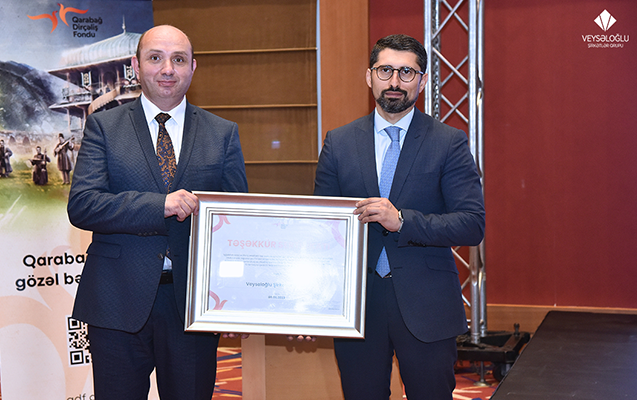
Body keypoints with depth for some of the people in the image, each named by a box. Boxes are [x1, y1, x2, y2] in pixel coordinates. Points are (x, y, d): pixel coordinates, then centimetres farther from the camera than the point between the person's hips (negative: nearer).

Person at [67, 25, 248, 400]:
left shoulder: (224, 134, 8)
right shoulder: (103, 126, 3)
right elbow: (81, 205, -8)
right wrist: (160, 204, -22)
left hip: (194, 302, 1)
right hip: (118, 302, -1)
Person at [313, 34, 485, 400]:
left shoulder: (449, 143, -1)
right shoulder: (339, 143, 7)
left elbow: (473, 225, -8)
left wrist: (402, 220, -22)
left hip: (425, 304, -2)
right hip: (356, 301, 2)